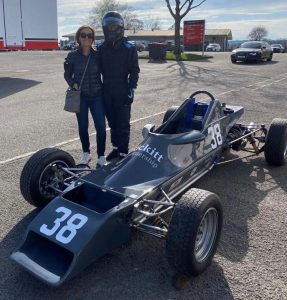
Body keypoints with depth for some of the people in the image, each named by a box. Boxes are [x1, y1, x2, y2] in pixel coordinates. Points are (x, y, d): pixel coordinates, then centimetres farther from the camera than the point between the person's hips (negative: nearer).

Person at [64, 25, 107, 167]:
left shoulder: (98, 55, 0)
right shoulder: (72, 56, -1)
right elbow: (67, 74, 9)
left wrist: (105, 88, -2)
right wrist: (73, 84, -8)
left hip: (97, 95, 0)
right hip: (80, 96, 1)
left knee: (101, 126, -8)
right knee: (83, 126, 8)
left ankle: (101, 156, 6)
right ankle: (86, 153, 28)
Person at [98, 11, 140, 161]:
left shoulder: (129, 48, -5)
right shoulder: (101, 48, 7)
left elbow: (134, 71, -6)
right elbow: (99, 69, 11)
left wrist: (131, 90, -12)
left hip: (122, 92, -4)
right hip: (107, 92, 5)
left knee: (123, 123, 0)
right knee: (112, 122, 12)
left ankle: (123, 152, 7)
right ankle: (116, 148, 24)